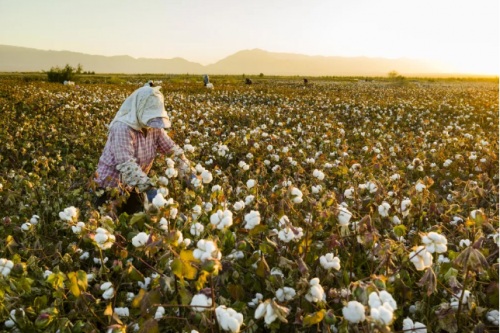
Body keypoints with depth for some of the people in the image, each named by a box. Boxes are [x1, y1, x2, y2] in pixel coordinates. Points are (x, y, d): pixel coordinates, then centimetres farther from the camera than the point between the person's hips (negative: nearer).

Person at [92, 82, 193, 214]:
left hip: (133, 187, 6)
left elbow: (173, 149, -2)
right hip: (111, 185, -6)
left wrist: (188, 172, -14)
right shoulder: (122, 128, -26)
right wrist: (148, 188, -40)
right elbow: (126, 164, -34)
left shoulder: (155, 128, -4)